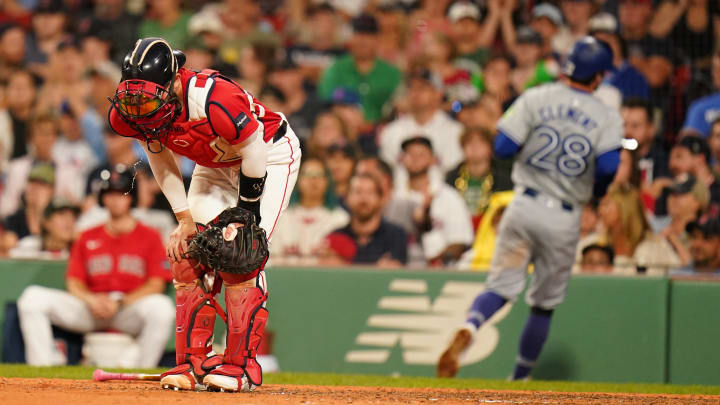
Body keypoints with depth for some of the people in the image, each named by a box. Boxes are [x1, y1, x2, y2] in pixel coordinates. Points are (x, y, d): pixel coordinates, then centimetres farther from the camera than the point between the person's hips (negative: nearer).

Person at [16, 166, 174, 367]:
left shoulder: (149, 237, 7)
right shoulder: (88, 238, 17)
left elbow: (156, 285, -2)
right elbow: (74, 283, 12)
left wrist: (119, 303, -16)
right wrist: (91, 299, -11)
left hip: (131, 308, -3)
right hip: (89, 310, 3)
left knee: (162, 306, -38)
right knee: (33, 297, -16)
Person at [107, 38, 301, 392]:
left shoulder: (213, 100, -41)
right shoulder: (129, 114, -20)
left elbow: (254, 154, -26)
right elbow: (162, 165, -2)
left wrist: (245, 217, -18)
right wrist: (184, 220, -7)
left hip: (270, 154, -6)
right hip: (215, 163, 7)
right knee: (188, 255, -5)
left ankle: (242, 365, -13)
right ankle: (191, 362, 2)